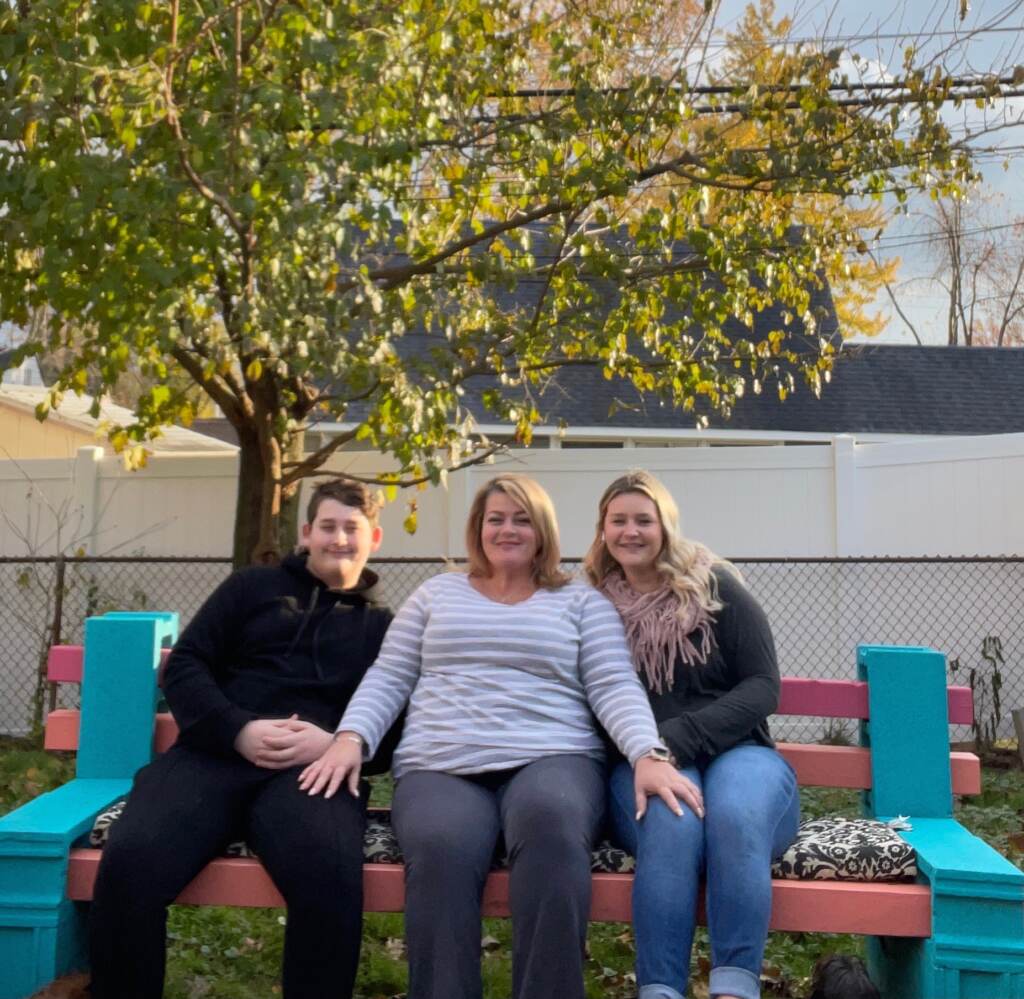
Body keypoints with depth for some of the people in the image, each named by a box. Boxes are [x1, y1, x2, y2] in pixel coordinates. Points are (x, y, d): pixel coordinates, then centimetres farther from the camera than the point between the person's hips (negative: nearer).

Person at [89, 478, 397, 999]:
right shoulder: (252, 587, 23)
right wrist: (238, 729, -6)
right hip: (216, 751, 1)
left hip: (315, 767, -1)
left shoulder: (383, 624, 22)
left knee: (333, 878, -34)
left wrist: (337, 743, -10)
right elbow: (184, 666, 12)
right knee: (128, 862, -28)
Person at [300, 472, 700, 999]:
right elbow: (387, 679, 17)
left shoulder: (582, 601, 17)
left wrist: (648, 756, -15)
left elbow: (614, 686, 4)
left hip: (552, 759, -1)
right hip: (439, 768, 1)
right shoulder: (437, 593, 23)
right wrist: (350, 738, -2)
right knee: (441, 849, -35)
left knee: (550, 822, -38)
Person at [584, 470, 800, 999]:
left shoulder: (715, 586, 4)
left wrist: (680, 736, -14)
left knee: (735, 815, -35)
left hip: (736, 752, 0)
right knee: (672, 822, -34)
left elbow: (763, 687, -2)